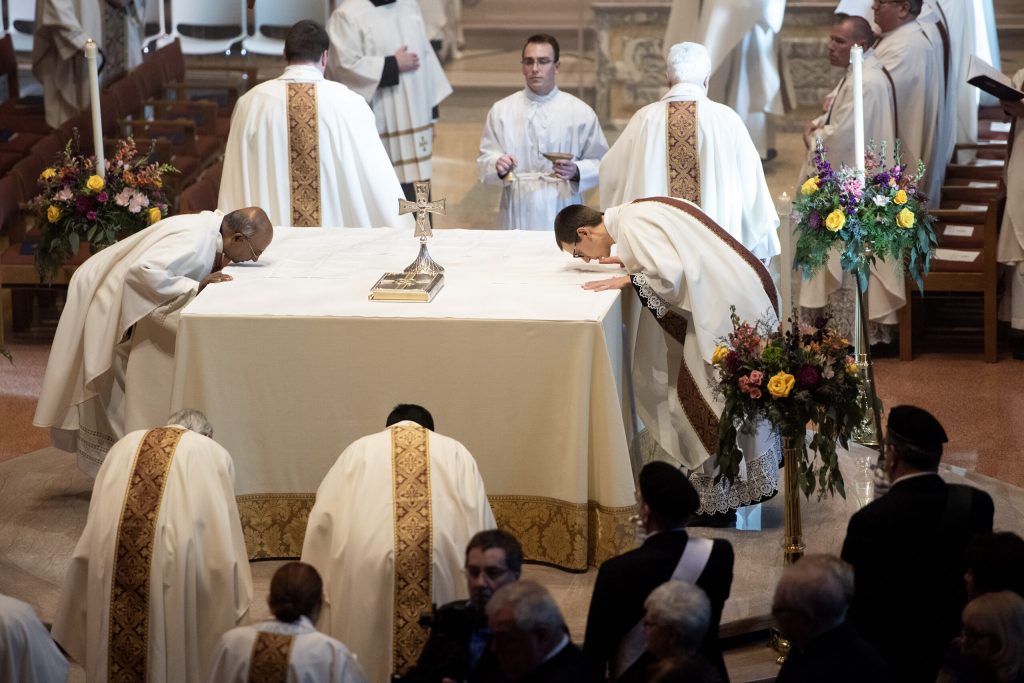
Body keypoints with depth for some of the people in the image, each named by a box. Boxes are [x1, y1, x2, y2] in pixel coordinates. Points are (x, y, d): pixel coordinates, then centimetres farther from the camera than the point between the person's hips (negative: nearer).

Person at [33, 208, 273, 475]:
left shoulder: (211, 224, -5)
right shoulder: (193, 241, -32)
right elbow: (144, 272, -42)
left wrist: (218, 263, -4)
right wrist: (196, 287, -35)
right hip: (108, 302, -10)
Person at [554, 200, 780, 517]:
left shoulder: (632, 226, -16)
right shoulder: (635, 212, 12)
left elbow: (672, 274, -26)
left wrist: (628, 279, -12)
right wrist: (630, 262, 13)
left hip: (730, 306, -10)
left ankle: (718, 499, 11)